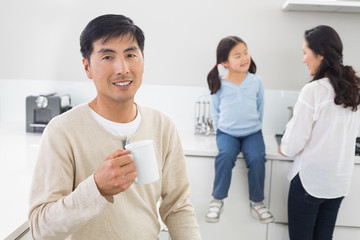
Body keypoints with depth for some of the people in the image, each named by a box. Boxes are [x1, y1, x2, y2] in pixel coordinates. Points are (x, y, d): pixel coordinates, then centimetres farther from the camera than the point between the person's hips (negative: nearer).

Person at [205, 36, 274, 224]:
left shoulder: (256, 81, -1)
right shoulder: (219, 85, -4)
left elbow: (260, 108, 11)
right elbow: (215, 110, 7)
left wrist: (255, 126, 7)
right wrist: (219, 130, -1)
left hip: (252, 132, 1)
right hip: (227, 133, -1)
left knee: (257, 158, -27)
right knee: (225, 155, -31)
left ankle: (257, 202, -6)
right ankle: (217, 199, -12)